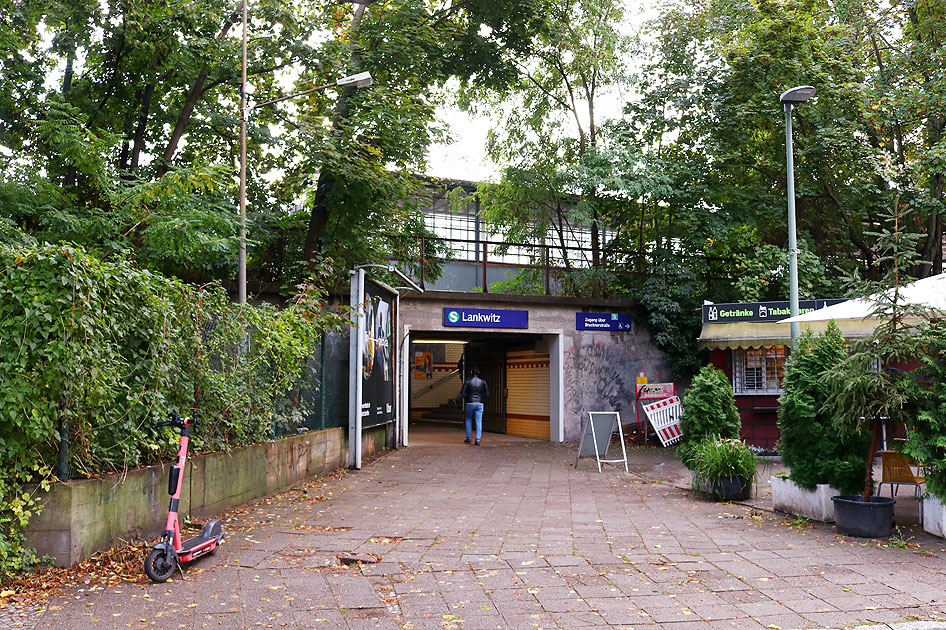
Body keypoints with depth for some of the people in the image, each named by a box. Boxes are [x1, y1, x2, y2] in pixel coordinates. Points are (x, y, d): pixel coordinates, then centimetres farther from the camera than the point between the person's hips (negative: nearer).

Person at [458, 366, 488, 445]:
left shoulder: (467, 381, -5)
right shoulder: (483, 382, 1)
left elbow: (462, 394, -8)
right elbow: (487, 394, 1)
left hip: (470, 404, -1)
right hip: (479, 404, 1)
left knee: (468, 421, 18)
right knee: (479, 422, 2)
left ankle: (468, 438, 21)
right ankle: (477, 440, -4)